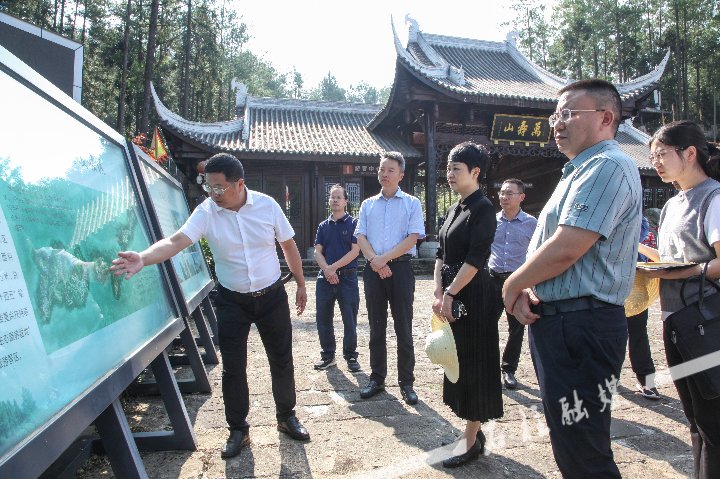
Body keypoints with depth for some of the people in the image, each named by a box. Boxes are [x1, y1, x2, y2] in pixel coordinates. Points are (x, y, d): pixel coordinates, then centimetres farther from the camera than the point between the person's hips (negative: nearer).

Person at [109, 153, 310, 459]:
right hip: (232, 301, 0)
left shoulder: (266, 205, -10)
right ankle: (238, 430, 25)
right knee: (232, 367, 4)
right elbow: (176, 241, -26)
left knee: (281, 361, 11)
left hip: (271, 296, 1)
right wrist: (143, 258, -45)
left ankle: (286, 416, 34)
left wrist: (301, 285, 5)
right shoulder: (206, 211, -12)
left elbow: (288, 246, 0)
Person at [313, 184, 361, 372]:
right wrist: (327, 270, -11)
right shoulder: (323, 226, 14)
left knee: (350, 320, 1)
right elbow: (317, 252, 8)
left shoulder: (353, 223, 2)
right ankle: (328, 355, 21)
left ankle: (351, 356, 16)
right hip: (325, 278, 4)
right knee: (323, 318, 8)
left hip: (347, 277, -4)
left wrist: (333, 267, -12)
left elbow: (355, 250, -7)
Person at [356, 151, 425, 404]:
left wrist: (384, 258, -11)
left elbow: (413, 237, -5)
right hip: (374, 269, 3)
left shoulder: (411, 203, 6)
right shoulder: (368, 204, 15)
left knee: (403, 328, 0)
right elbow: (361, 237, 7)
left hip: (400, 267, -3)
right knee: (376, 327, 9)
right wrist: (375, 261, -10)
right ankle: (377, 378, 19)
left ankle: (406, 382, 11)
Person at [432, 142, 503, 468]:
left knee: (472, 361, 1)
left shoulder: (483, 208, -12)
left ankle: (472, 438, 15)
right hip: (451, 293, 9)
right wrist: (438, 292, -1)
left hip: (473, 293, -8)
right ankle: (472, 429, 30)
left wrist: (449, 294, -19)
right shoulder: (453, 210, 14)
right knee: (457, 358, 14)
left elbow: (476, 259, -19)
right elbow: (441, 254, 10)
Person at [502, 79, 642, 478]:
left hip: (580, 327, -10)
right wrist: (525, 289, 0)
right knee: (570, 447, 22)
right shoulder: (580, 171, 20)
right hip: (556, 321, 10)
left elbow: (565, 249, -25)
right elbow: (545, 247, 19)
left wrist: (512, 286, -8)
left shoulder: (607, 167, -14)